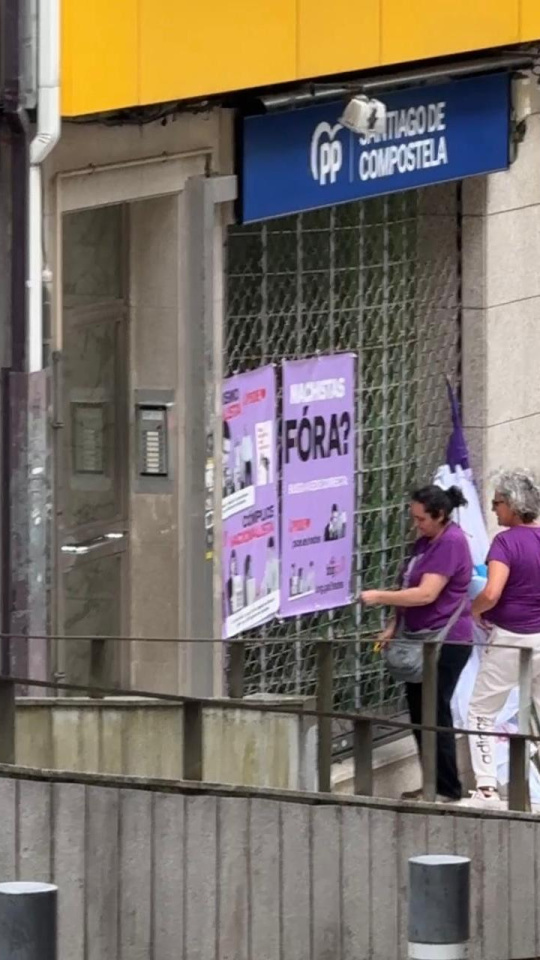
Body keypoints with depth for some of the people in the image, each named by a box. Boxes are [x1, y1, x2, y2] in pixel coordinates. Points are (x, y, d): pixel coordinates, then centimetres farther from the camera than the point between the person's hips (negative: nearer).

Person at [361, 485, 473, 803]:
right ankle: (434, 785, 18)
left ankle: (447, 789, 0)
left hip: (446, 642, -10)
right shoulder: (426, 541, 14)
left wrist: (379, 597, -22)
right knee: (419, 710, 11)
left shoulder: (451, 543, -16)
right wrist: (395, 627, 12)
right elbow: (411, 588, 21)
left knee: (434, 713, -7)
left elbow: (426, 594, -24)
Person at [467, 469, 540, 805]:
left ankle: (487, 787, 0)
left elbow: (492, 593, -27)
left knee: (482, 713, 8)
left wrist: (476, 609, -7)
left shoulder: (507, 542, -17)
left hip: (509, 639, -5)